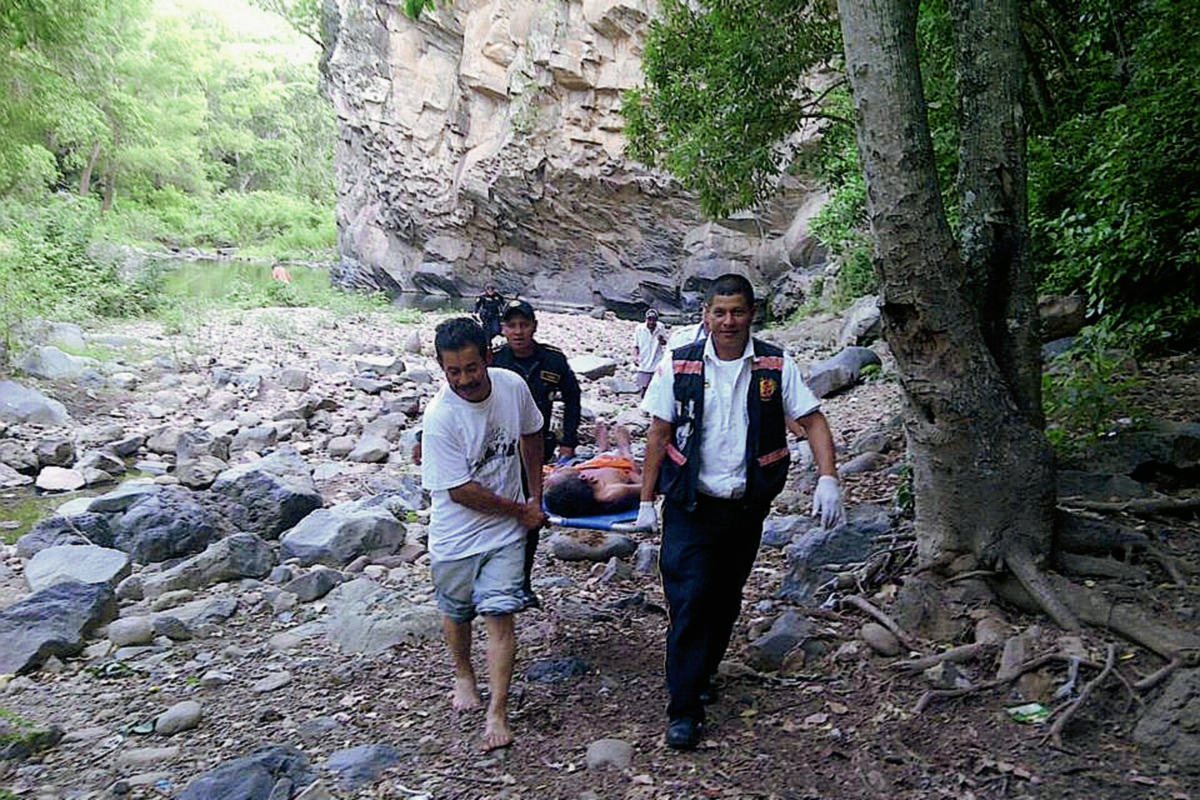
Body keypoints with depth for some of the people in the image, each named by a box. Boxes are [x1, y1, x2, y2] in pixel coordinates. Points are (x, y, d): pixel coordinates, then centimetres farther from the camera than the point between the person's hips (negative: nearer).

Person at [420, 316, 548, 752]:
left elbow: (531, 436, 10)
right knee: (457, 613, 18)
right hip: (456, 534, -2)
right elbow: (460, 490, -21)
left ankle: (498, 712, 8)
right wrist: (522, 511, -12)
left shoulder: (513, 386, -11)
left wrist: (535, 496, 10)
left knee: (500, 614, -3)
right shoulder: (440, 416, -25)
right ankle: (463, 674, 46)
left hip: (506, 530, 2)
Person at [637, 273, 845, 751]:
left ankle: (702, 675, 38)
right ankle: (683, 710, 4)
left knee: (725, 600, 15)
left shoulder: (776, 366, -3)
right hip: (690, 506, -2)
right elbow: (659, 435, 0)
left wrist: (828, 479, -16)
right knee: (689, 602, -6)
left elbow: (812, 421, -1)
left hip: (747, 507, 2)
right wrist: (646, 500, 0)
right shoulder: (679, 366, -5)